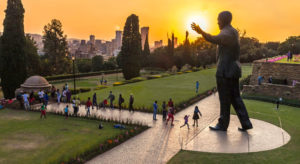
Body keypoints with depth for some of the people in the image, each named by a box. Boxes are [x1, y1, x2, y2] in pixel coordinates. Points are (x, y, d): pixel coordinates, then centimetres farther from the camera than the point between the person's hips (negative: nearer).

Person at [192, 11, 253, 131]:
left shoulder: (226, 33, -14)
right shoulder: (234, 32, 17)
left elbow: (214, 40, -35)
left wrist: (201, 32, -47)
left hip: (225, 71, -10)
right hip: (234, 70, 10)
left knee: (224, 99, -1)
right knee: (235, 98, 13)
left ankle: (223, 125, 9)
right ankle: (245, 123, 12)